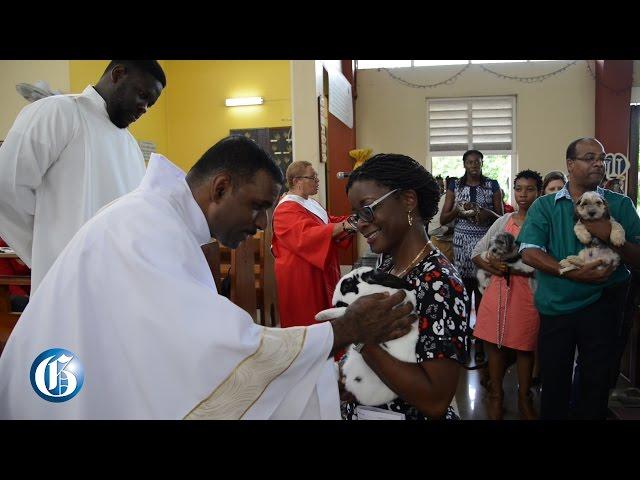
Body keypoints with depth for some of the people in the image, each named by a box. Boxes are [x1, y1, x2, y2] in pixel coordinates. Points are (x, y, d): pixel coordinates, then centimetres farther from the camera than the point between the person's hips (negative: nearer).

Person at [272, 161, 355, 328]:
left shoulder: (310, 203, 14)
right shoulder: (286, 210, -18)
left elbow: (329, 222, 19)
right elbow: (307, 236, -32)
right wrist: (343, 226, -38)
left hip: (320, 272, 9)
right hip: (301, 275, -9)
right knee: (307, 322, -1)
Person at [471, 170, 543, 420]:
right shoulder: (503, 221, 9)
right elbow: (476, 252, 11)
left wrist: (509, 266, -18)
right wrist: (493, 267, -7)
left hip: (527, 293, -3)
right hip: (498, 290, 4)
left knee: (524, 347, 8)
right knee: (494, 343, 9)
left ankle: (524, 397, 26)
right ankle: (496, 394, 26)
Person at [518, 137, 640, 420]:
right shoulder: (544, 206, 0)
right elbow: (529, 252, -12)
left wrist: (612, 237, -21)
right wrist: (573, 273, -23)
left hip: (603, 304, 0)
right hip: (556, 305, 0)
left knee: (596, 380, 12)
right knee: (553, 379, 13)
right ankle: (552, 415, 35)